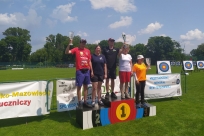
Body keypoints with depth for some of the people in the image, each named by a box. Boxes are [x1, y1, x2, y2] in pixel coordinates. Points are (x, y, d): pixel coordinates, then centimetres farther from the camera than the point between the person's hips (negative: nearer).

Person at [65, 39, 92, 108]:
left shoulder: (88, 51, 11)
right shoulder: (76, 49, -1)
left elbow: (89, 61, 14)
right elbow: (67, 52, -14)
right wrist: (69, 44, -24)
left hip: (87, 71, 5)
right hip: (80, 71, -5)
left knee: (86, 87, 10)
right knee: (79, 87, 0)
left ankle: (85, 102, 20)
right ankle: (80, 102, 10)